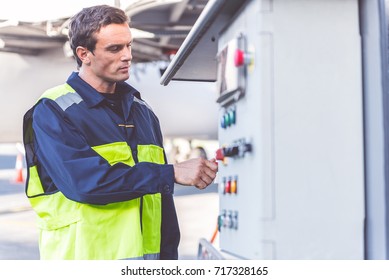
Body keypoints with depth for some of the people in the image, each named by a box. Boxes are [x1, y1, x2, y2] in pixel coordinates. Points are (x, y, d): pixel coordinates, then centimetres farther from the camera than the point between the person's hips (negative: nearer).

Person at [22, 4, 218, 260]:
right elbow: (85, 181, -22)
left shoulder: (142, 111, 11)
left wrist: (169, 256, 9)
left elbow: (162, 197, 13)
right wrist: (173, 173, -20)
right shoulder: (53, 111, -8)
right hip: (85, 256, -5)